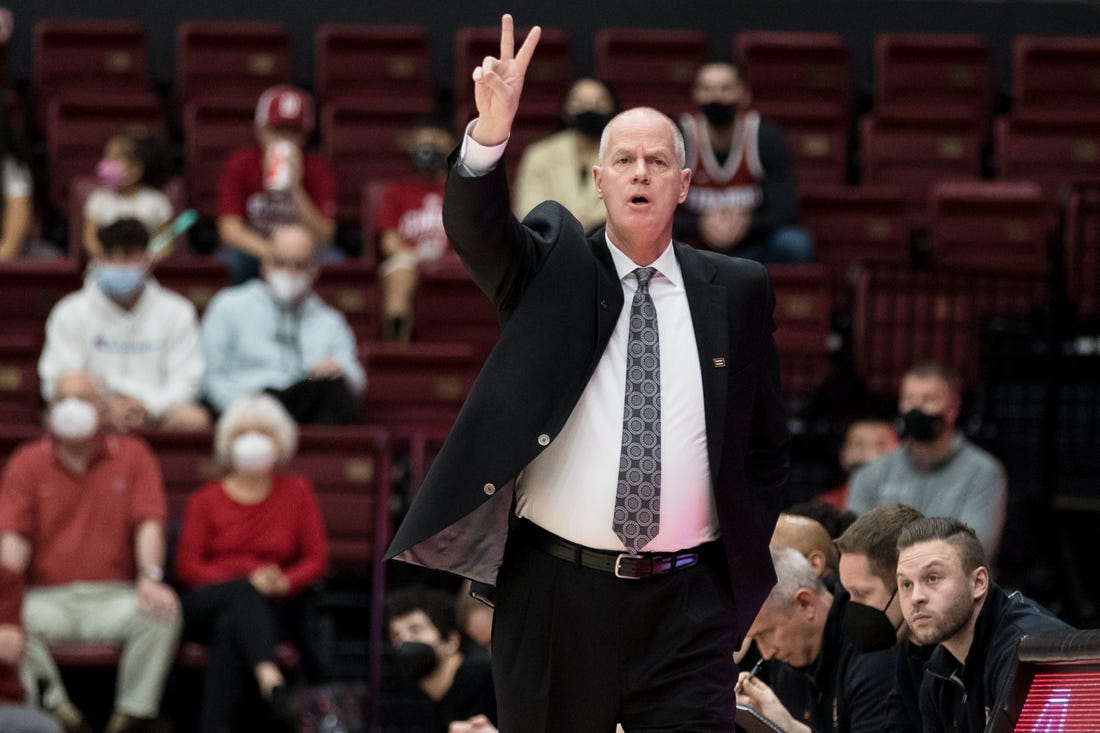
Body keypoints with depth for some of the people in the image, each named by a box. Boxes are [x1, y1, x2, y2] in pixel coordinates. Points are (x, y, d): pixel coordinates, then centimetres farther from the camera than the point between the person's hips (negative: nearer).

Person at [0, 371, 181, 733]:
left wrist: (150, 577, -22)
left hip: (113, 597, 0)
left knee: (162, 612, -31)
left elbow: (149, 523, -2)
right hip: (49, 598, 0)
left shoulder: (133, 456, 11)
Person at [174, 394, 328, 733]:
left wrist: (283, 583, -14)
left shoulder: (297, 492, 17)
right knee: (244, 589, -37)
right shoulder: (206, 500, 15)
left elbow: (316, 559, 9)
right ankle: (269, 677, -64)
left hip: (271, 610, 0)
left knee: (230, 625, -37)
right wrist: (247, 582, -15)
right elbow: (187, 565, 2)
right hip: (203, 608, 0)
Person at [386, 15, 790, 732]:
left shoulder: (737, 291, 9)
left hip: (687, 600, 0)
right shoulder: (553, 267, 6)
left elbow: (766, 445, 16)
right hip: (557, 592, 0)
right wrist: (490, 134, -34)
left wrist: (743, 568, 8)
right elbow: (473, 228, -15)